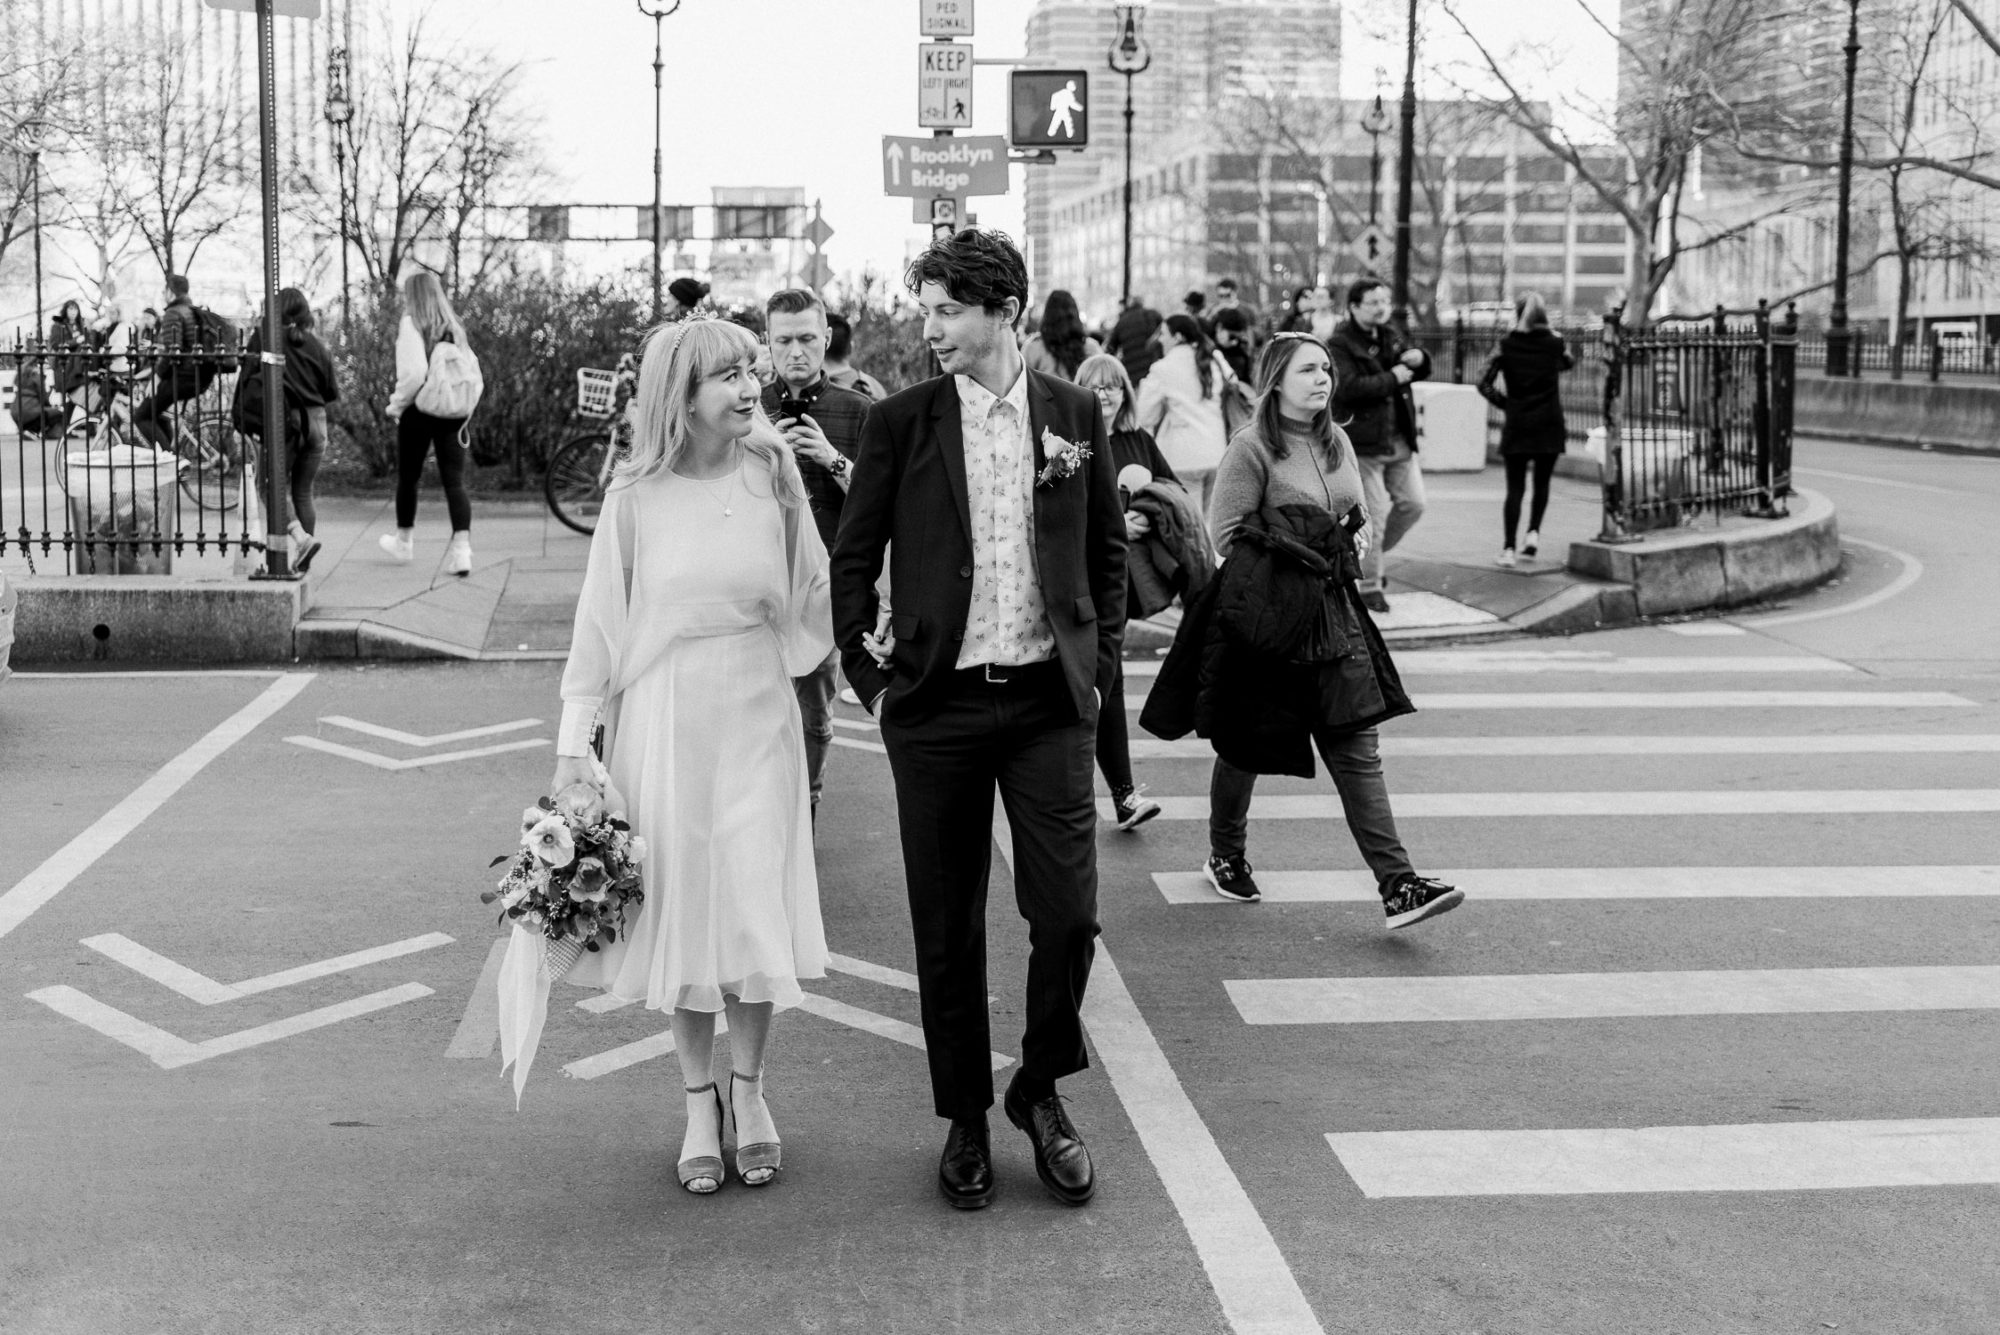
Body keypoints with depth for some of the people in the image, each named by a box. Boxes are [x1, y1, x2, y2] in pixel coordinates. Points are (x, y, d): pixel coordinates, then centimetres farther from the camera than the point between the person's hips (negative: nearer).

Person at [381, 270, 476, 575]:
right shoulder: (454, 326, 9)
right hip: (453, 413, 4)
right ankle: (461, 548, -14)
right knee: (455, 482, 0)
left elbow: (413, 372, -19)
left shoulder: (412, 324, -8)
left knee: (407, 477, 15)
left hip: (419, 412, -4)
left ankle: (404, 541, 31)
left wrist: (396, 405, -6)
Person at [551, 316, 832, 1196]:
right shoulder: (637, 496, -6)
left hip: (756, 716, 1)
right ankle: (699, 1104, 20)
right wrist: (574, 744, -1)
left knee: (756, 904, 3)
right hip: (664, 719, -1)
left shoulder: (772, 475, -1)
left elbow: (812, 598, 5)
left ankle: (748, 1090, 22)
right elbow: (600, 624, 0)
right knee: (680, 905, 6)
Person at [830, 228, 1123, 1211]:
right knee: (946, 930, 6)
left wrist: (1101, 668, 8)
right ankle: (964, 1120, 21)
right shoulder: (900, 423, 0)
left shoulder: (1074, 416, 4)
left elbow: (1107, 552, 13)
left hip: (1049, 699, 1)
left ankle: (1041, 1091, 21)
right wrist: (866, 675, 3)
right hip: (935, 705, 0)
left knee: (1068, 916, -3)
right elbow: (853, 558, 7)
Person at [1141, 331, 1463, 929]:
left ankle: (1397, 885, -9)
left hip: (1332, 610, 5)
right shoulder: (1252, 448, -10)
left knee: (1357, 748, -3)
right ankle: (1225, 857, 35)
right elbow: (1226, 533, -13)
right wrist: (1290, 552, -12)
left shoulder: (1337, 442, 11)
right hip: (1264, 612, -5)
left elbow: (1359, 517, 23)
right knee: (1245, 745, 11)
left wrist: (1343, 546, 4)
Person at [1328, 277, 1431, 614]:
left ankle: (1370, 554, 27)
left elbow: (1420, 371, 24)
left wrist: (1418, 358, -1)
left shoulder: (1390, 336, 14)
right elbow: (1349, 387, -24)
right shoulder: (1339, 345, -10)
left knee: (1413, 503, 6)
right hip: (1364, 443, -7)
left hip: (1399, 441, 7)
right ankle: (1369, 587, 6)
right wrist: (1393, 378, -17)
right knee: (1373, 516, -5)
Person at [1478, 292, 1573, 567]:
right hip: (1549, 425, 1)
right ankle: (1534, 531, 5)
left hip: (1517, 424, -1)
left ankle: (1509, 548, -2)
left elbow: (1485, 384, -7)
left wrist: (1504, 403, 4)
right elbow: (1569, 362, 23)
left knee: (1515, 487, 3)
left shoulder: (1507, 345, -3)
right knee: (1542, 482, 19)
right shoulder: (1554, 342, -1)